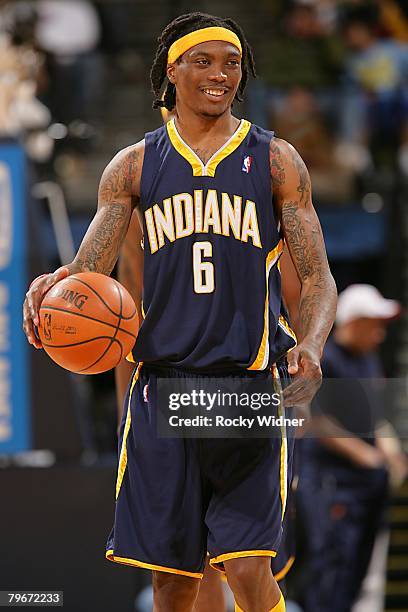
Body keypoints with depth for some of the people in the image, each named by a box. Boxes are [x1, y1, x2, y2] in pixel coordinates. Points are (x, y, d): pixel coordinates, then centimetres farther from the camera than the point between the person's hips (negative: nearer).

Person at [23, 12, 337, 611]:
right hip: (161, 381, 2)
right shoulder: (134, 166, 9)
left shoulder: (275, 161, 5)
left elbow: (317, 277, 3)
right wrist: (54, 286, -22)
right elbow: (89, 268, 4)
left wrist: (312, 346, -18)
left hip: (247, 382, -2)